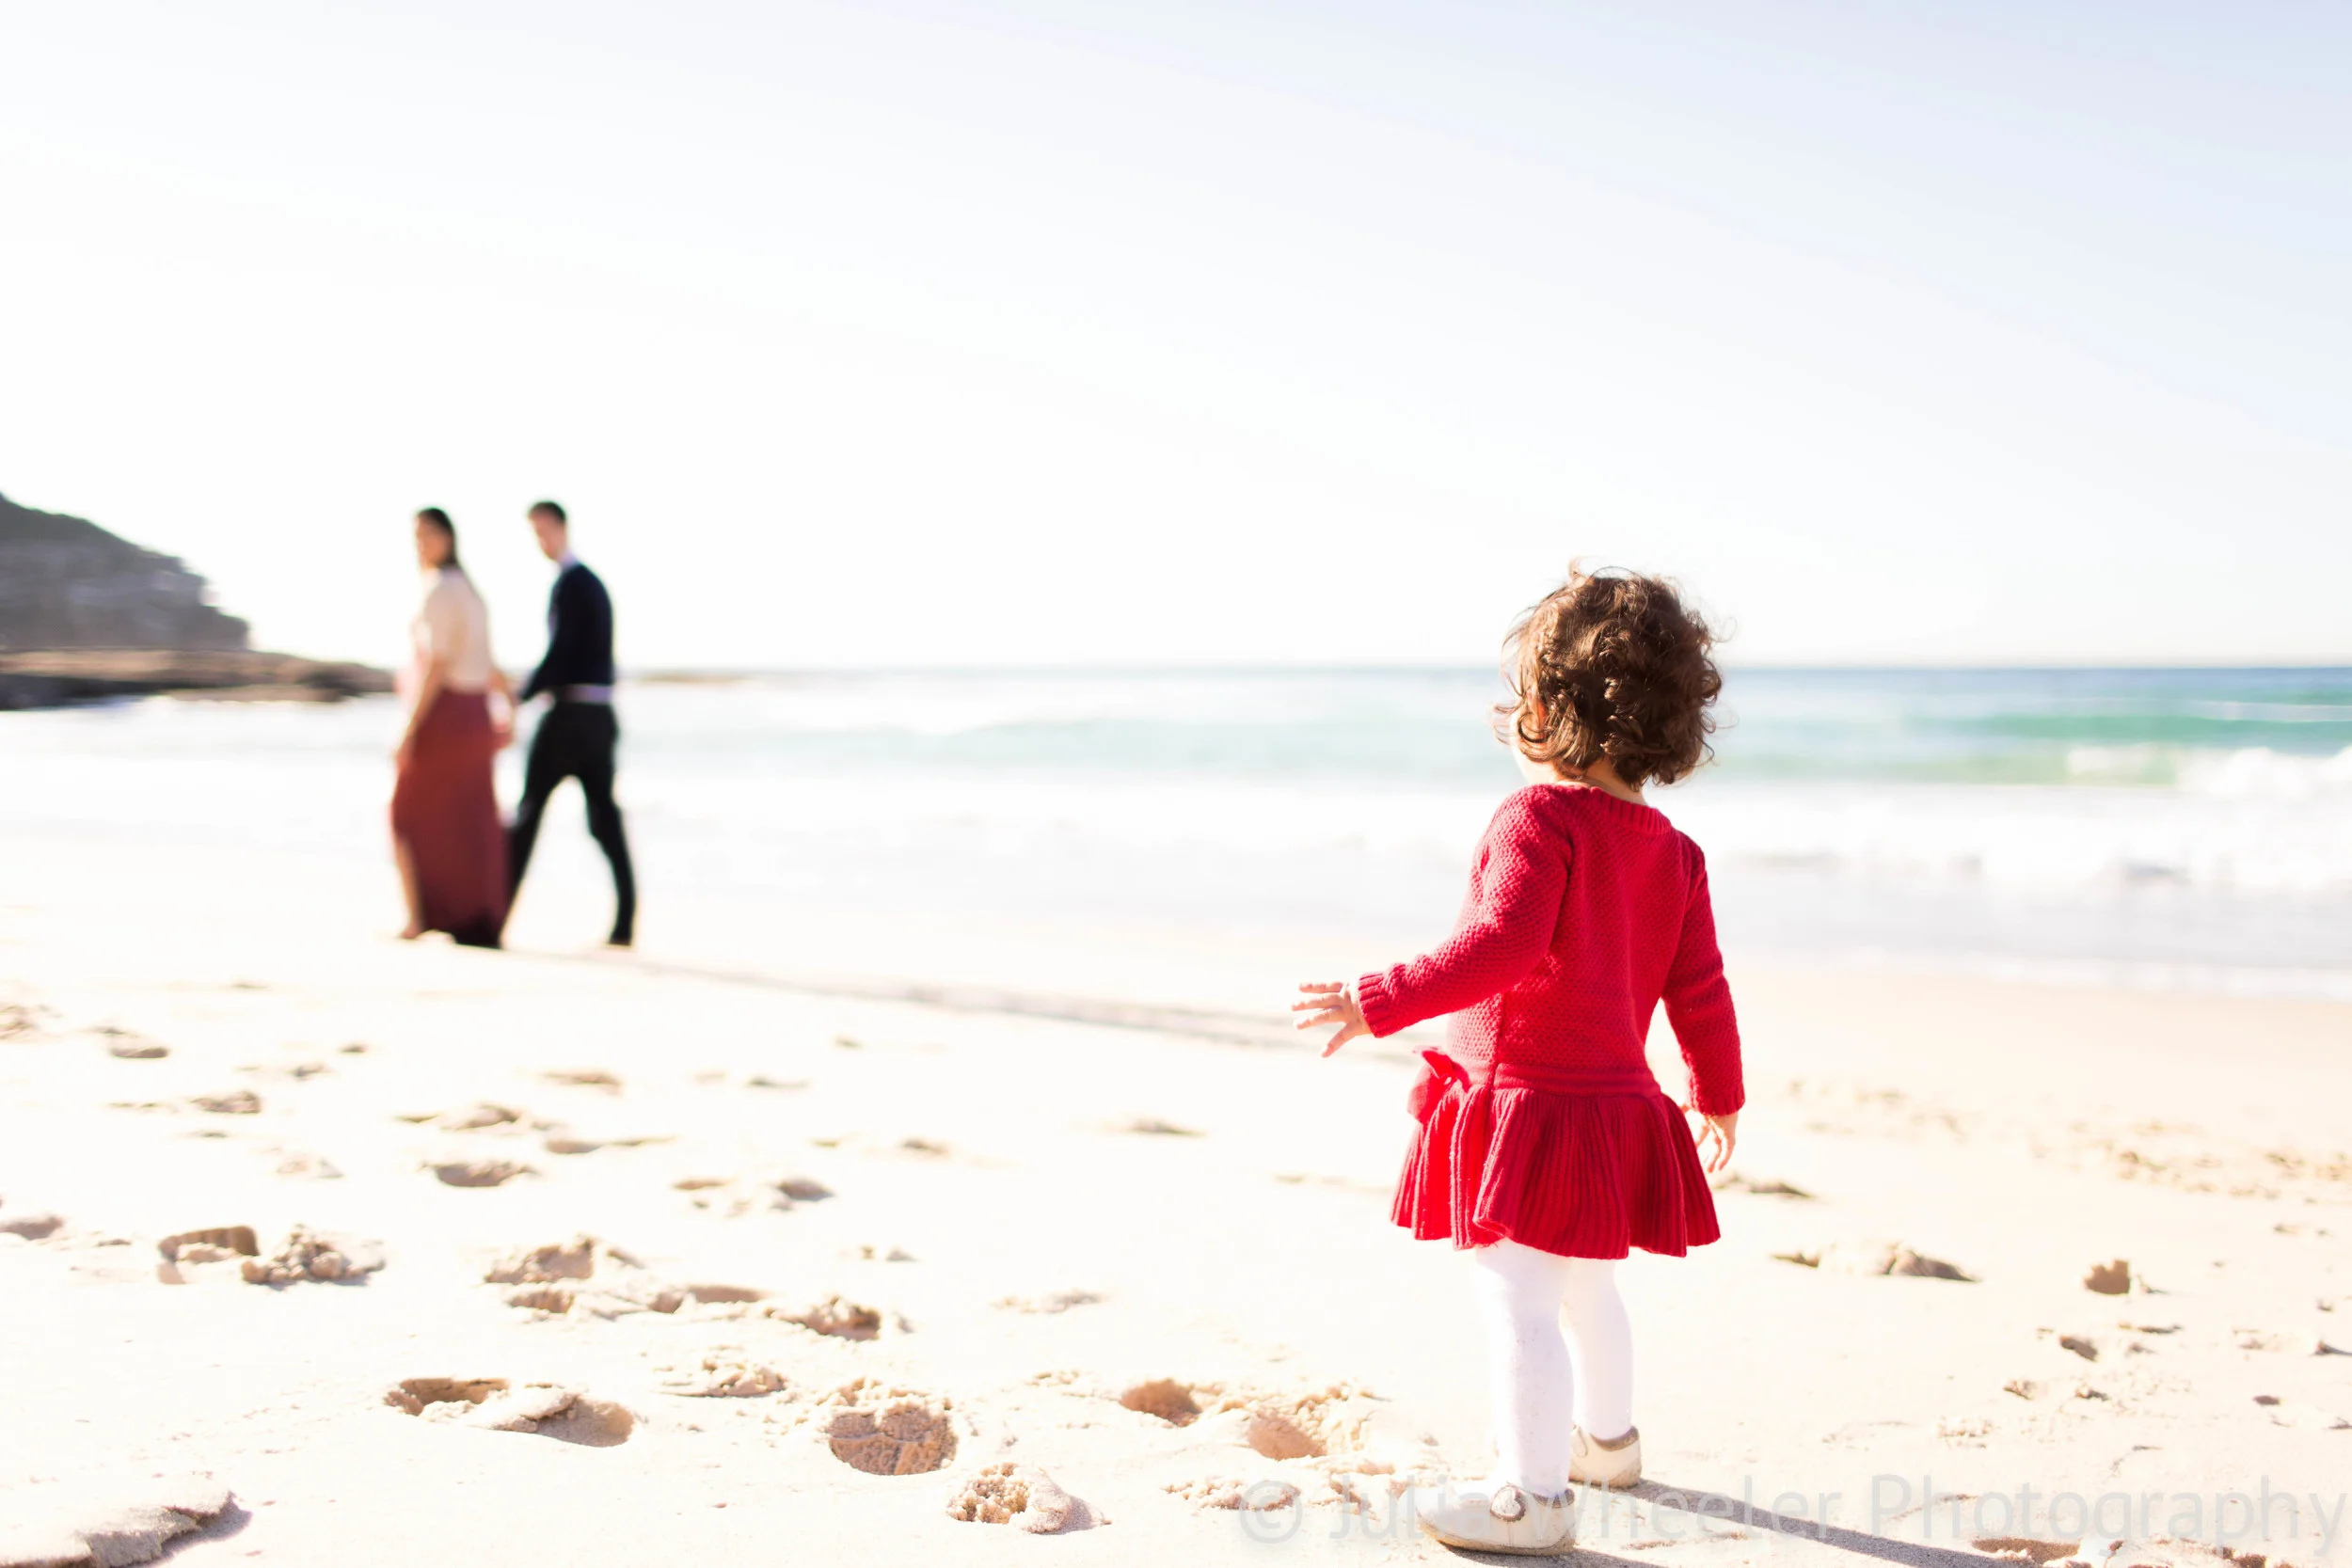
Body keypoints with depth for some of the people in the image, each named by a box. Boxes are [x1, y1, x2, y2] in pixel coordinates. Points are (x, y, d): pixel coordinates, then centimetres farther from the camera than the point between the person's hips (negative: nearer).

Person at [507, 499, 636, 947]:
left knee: (528, 812, -2)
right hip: (600, 714, 9)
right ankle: (625, 923, -1)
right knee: (604, 817, 5)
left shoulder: (569, 584, -11)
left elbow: (559, 655, -18)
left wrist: (516, 699, -12)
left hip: (569, 713, -9)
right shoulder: (595, 583, 19)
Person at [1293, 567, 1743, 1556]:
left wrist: (1381, 1003, -26)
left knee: (1515, 1297, -5)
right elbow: (1699, 989, 12)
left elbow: (1501, 948, -27)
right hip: (1616, 1098, 9)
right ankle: (1606, 1439, 45)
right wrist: (1719, 1095, 25)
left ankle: (1531, 1494, -2)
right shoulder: (1672, 851, 8)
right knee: (1585, 1286, 27)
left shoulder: (1539, 817, -15)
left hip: (1529, 1100, -9)